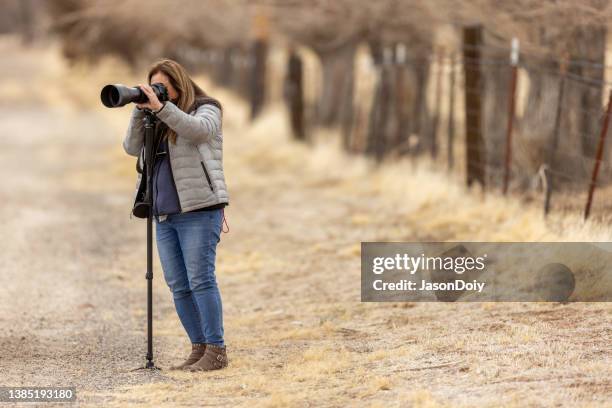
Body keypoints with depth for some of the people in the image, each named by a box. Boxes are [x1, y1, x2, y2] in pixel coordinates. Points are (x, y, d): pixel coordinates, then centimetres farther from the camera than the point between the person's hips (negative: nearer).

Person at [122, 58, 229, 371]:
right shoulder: (158, 122, 18)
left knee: (200, 280, -11)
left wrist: (161, 107, -24)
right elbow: (132, 148, 6)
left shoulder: (206, 109, 2)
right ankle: (199, 348, 9)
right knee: (178, 286, 3)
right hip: (165, 215, 7)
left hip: (199, 209, -7)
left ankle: (216, 351, -8)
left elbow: (199, 130, -21)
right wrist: (140, 110, -5)